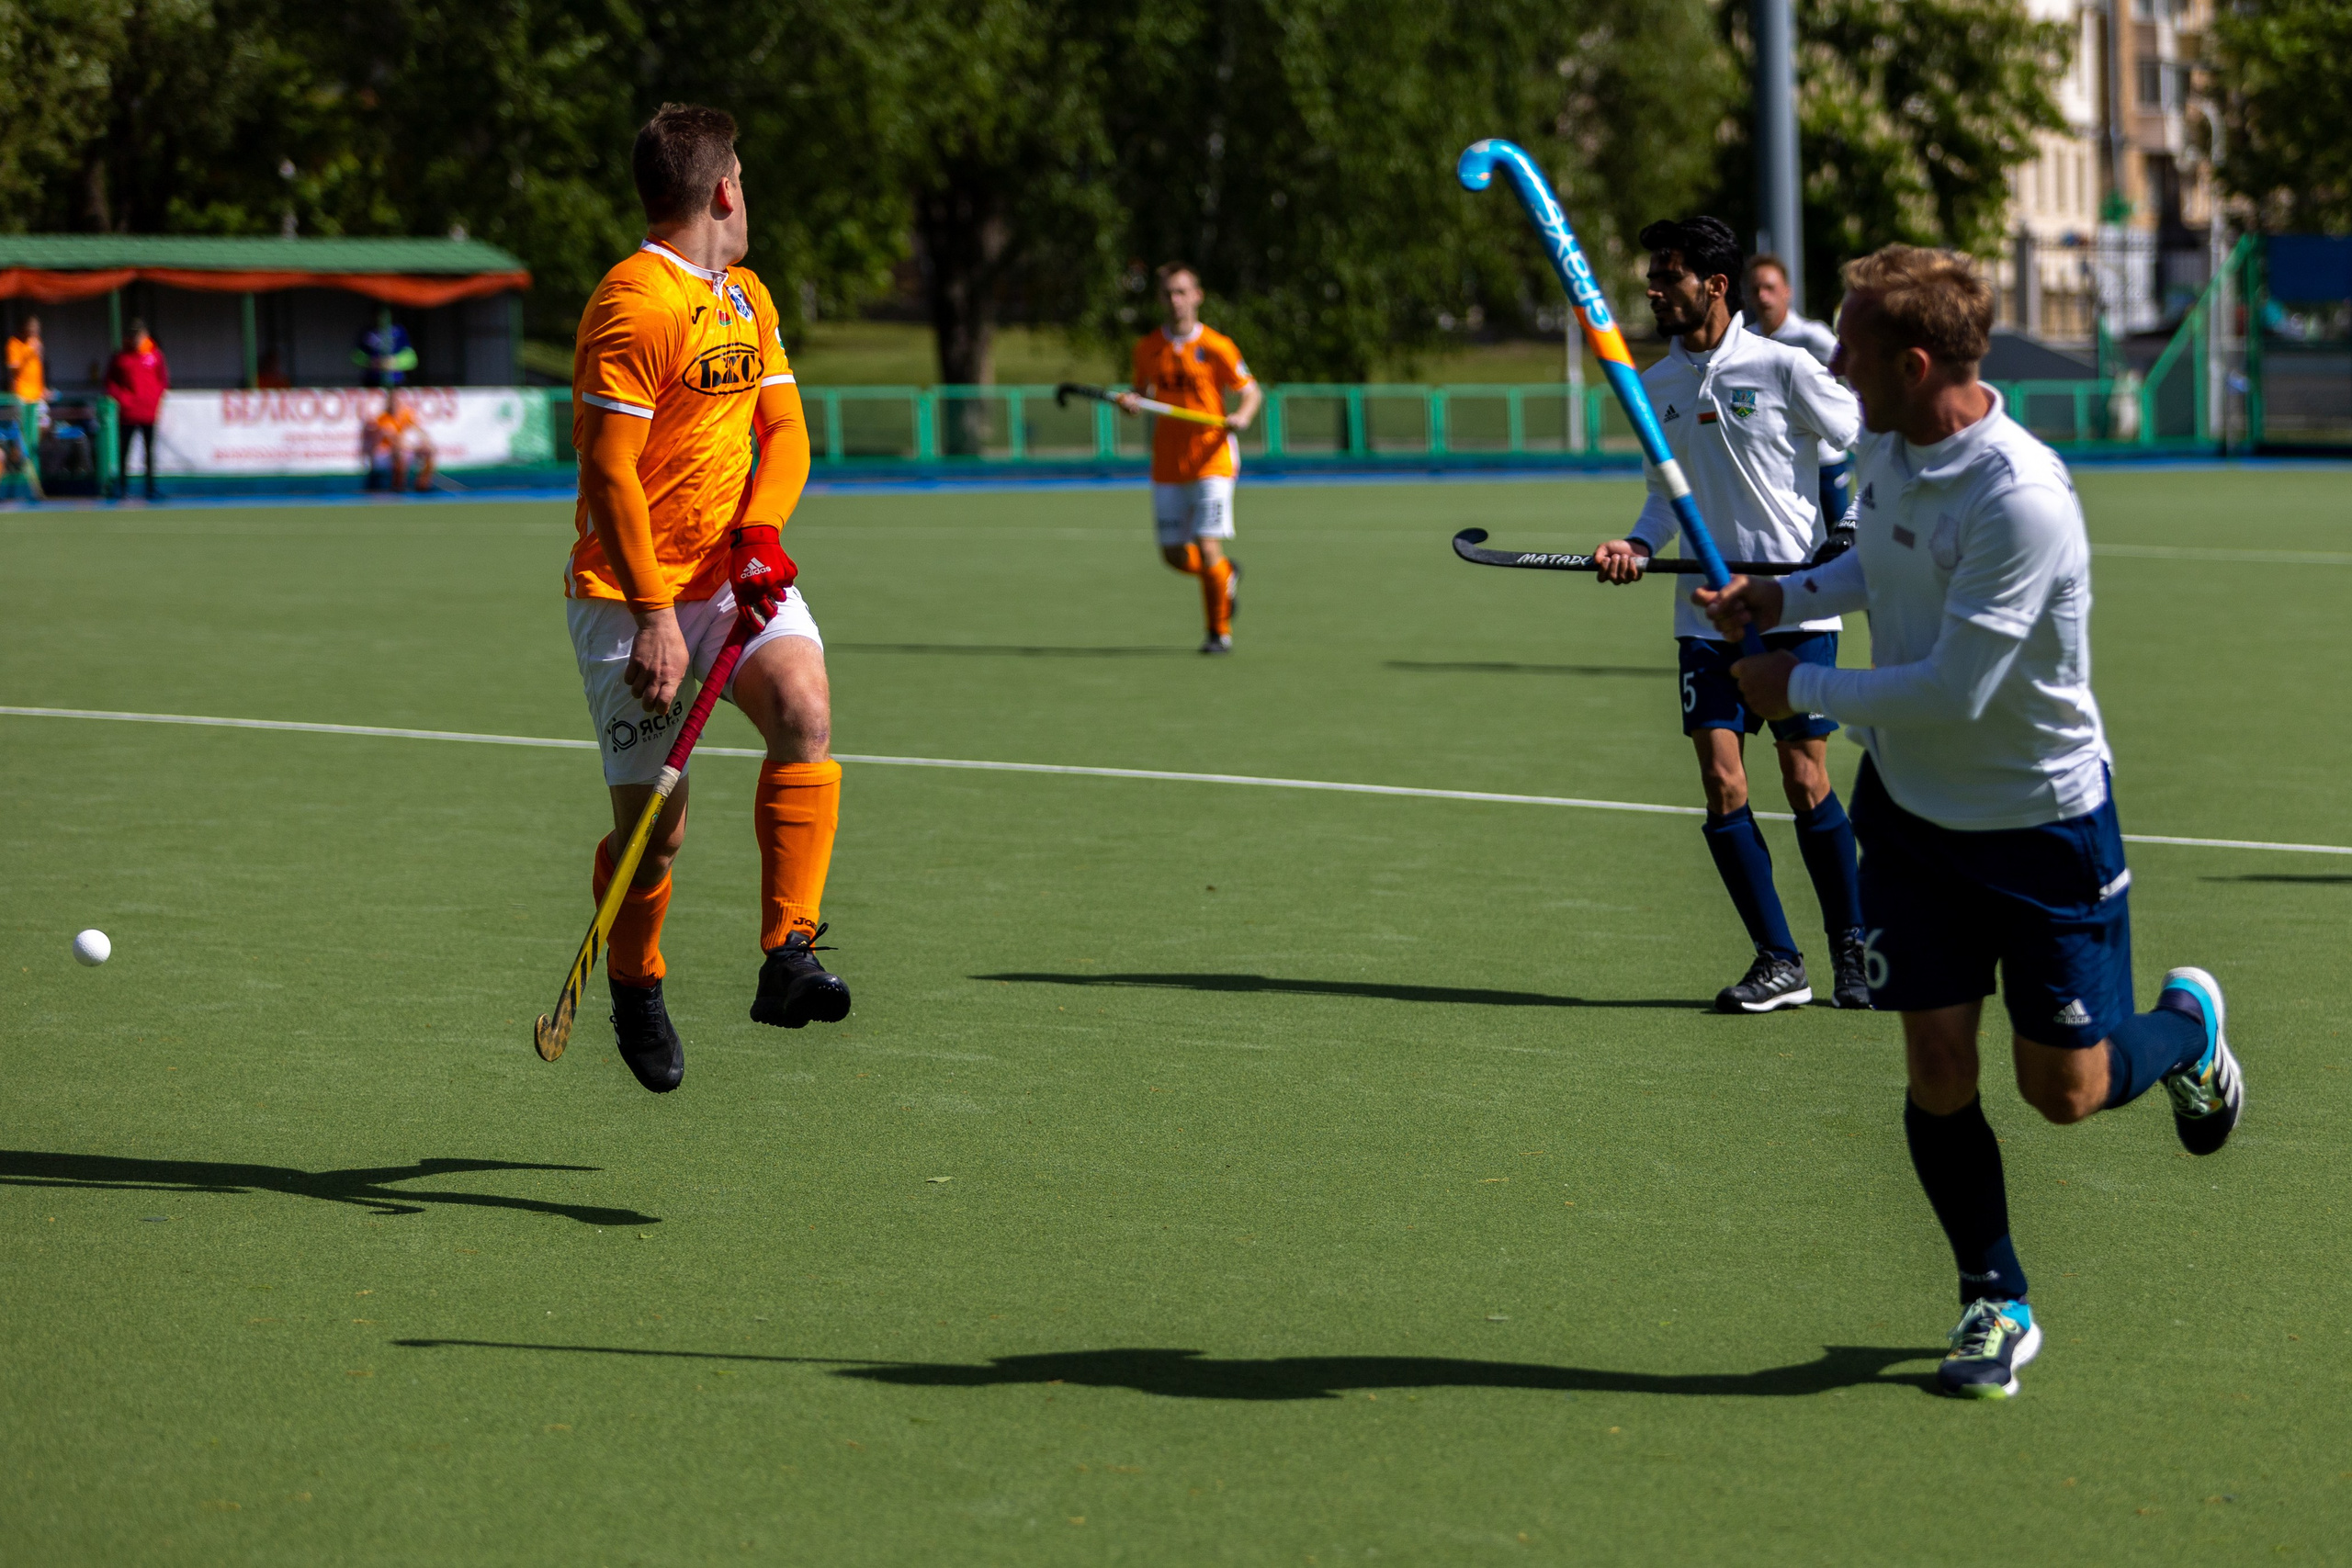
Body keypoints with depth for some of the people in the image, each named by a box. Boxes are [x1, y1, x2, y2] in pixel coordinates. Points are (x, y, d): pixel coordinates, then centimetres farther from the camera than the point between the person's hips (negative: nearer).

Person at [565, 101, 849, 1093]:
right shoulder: (633, 305, -15)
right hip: (631, 594, -6)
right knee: (653, 824, -3)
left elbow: (784, 427, 11)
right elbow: (608, 471, -18)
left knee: (805, 711, -22)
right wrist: (653, 616, -22)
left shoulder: (747, 298, 13)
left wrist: (759, 533, -9)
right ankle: (634, 988, 26)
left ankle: (787, 961, -22)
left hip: (737, 569, 7)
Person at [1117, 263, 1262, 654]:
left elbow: (1252, 391, 1)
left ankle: (1219, 632, 4)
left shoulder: (1216, 346, -6)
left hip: (1211, 460, -4)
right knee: (1174, 555, 2)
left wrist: (1241, 417, -20)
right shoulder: (1148, 349, 6)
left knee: (1207, 547, -13)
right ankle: (1228, 574, 35)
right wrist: (1131, 402, -5)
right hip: (1167, 467, 4)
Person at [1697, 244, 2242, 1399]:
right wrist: (1783, 596, 0)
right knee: (1938, 1072, 1)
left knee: (2066, 1089, 3)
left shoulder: (2021, 500, -31)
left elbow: (1953, 693, -28)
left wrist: (1800, 688, -17)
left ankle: (2187, 1026, 37)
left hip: (2042, 818, -6)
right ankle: (1995, 1305, 17)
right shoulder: (1887, 442, -5)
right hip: (1912, 808, 6)